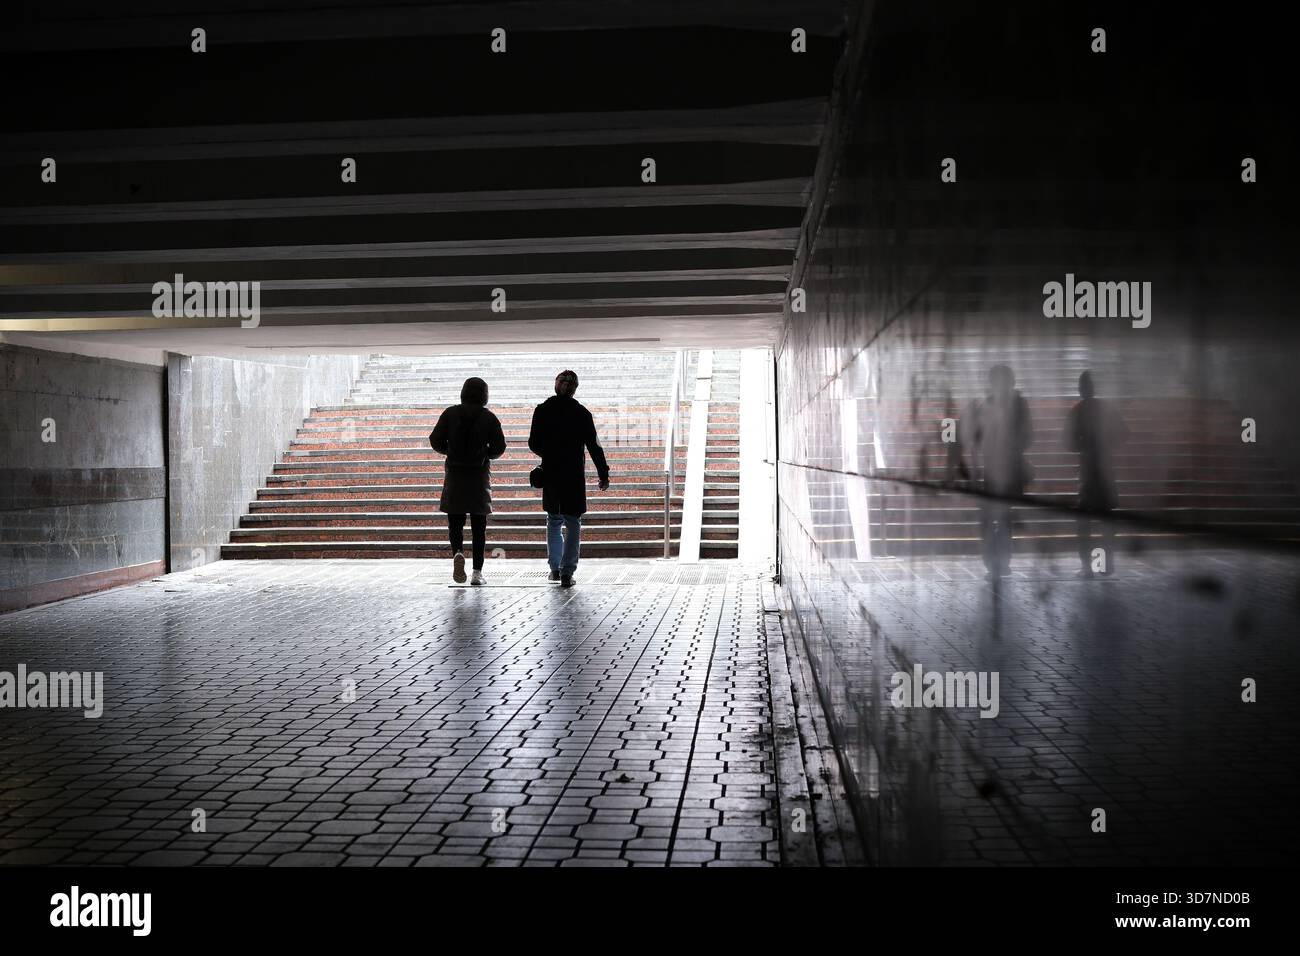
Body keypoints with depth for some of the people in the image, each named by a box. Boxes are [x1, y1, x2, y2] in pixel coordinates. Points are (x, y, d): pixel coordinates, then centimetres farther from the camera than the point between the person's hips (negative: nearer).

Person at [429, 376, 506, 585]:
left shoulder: (450, 414, -1)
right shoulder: (489, 418, -3)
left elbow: (435, 440, -5)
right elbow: (499, 447, -7)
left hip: (455, 475, 0)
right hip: (480, 476, 0)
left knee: (455, 522, 9)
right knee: (479, 526, 7)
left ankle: (458, 552, -21)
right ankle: (478, 571, 4)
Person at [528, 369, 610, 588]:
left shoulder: (542, 411, -1)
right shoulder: (582, 414, -5)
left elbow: (533, 444, 2)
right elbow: (593, 446, -5)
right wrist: (603, 474, 3)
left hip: (550, 474, 2)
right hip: (575, 477, -2)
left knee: (553, 521, 18)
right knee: (573, 524, 6)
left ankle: (555, 567, 12)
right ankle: (567, 573, 1)